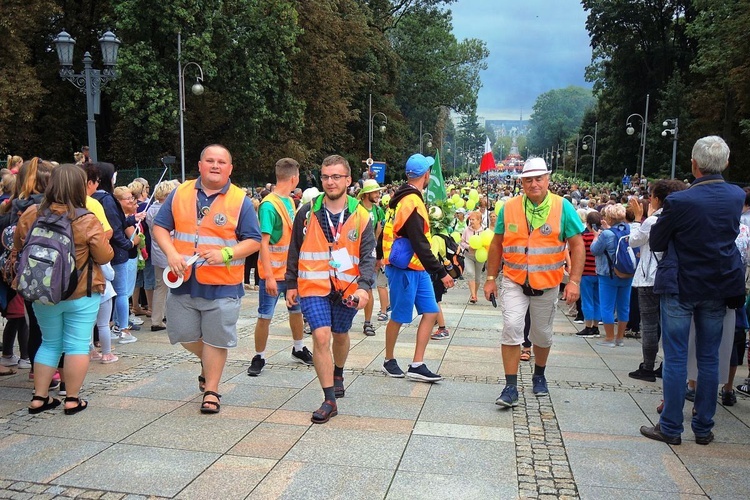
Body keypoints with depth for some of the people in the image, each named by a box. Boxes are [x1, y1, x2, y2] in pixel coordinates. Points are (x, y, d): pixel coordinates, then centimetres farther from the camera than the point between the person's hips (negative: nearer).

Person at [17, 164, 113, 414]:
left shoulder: (31, 215, -5)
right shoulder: (87, 221, -16)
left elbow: (18, 246, 9)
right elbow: (105, 256, -8)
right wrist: (105, 238, 9)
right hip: (81, 294, -4)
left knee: (50, 343, 18)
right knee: (77, 345, 6)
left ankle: (39, 397, 22)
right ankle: (72, 399, 10)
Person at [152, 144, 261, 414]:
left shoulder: (240, 200, -3)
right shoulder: (180, 193, 5)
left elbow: (253, 240, -3)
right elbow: (160, 226, 8)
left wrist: (226, 253, -20)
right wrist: (171, 253, -10)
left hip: (222, 285, -3)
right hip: (183, 281, 3)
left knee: (216, 340, 3)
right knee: (183, 334, 13)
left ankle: (211, 391, 21)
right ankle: (208, 364, 43)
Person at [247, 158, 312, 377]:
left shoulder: (290, 201, 7)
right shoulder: (269, 205, -19)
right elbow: (263, 242, -22)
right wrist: (269, 276, -25)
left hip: (292, 269, 8)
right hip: (273, 273, -8)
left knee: (297, 310, 19)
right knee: (265, 316, 2)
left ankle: (298, 350, 37)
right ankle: (259, 357, 17)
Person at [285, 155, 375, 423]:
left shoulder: (360, 216, -4)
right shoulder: (307, 212, -2)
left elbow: (368, 256, -7)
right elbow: (295, 250, 7)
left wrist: (364, 286, -22)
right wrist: (291, 284, 7)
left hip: (347, 289, 1)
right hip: (314, 287, -1)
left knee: (340, 335, 19)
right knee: (321, 337, -13)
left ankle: (338, 374, 49)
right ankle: (329, 401, -4)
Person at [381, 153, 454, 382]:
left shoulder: (404, 198, 11)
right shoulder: (412, 203, -20)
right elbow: (420, 245, -23)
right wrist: (441, 272, -20)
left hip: (417, 269, 10)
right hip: (404, 269, -10)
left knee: (431, 312, 6)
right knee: (399, 317, 5)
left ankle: (417, 365, 9)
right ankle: (389, 361, 23)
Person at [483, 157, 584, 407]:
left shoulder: (562, 207, -6)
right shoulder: (509, 208, -3)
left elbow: (577, 245, -4)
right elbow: (497, 244, 6)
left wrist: (574, 281, -11)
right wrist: (491, 278, 5)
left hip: (547, 284, 1)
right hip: (514, 282, 0)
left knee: (542, 334, 15)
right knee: (511, 328, -14)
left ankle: (539, 375, 41)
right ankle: (511, 387, -5)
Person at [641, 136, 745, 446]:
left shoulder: (679, 201, -18)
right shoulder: (737, 197, -2)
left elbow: (655, 243, -8)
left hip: (680, 287, -4)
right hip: (718, 288, 5)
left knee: (675, 358, 3)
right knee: (709, 358, 13)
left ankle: (671, 427, 9)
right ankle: (703, 427, 21)